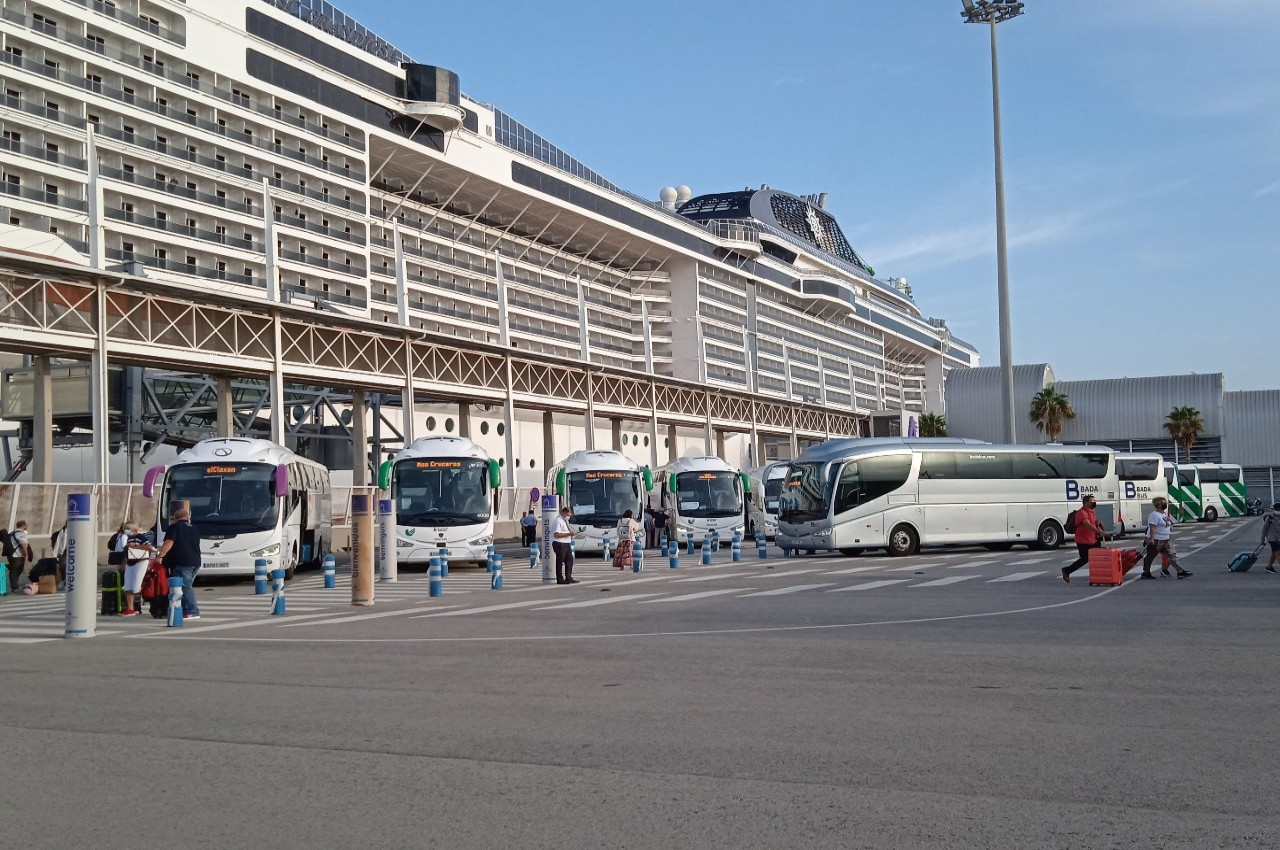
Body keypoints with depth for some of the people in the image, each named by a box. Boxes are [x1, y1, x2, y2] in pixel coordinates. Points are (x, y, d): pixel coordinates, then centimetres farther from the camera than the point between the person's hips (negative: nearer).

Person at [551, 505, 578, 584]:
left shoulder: (565, 521, 17)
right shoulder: (558, 521, -16)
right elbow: (556, 534, -24)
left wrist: (570, 533, 14)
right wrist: (568, 534, -23)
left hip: (566, 543, 10)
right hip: (559, 544, -10)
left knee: (569, 560, 12)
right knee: (560, 562, -3)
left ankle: (568, 578, 19)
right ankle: (560, 580, 3)